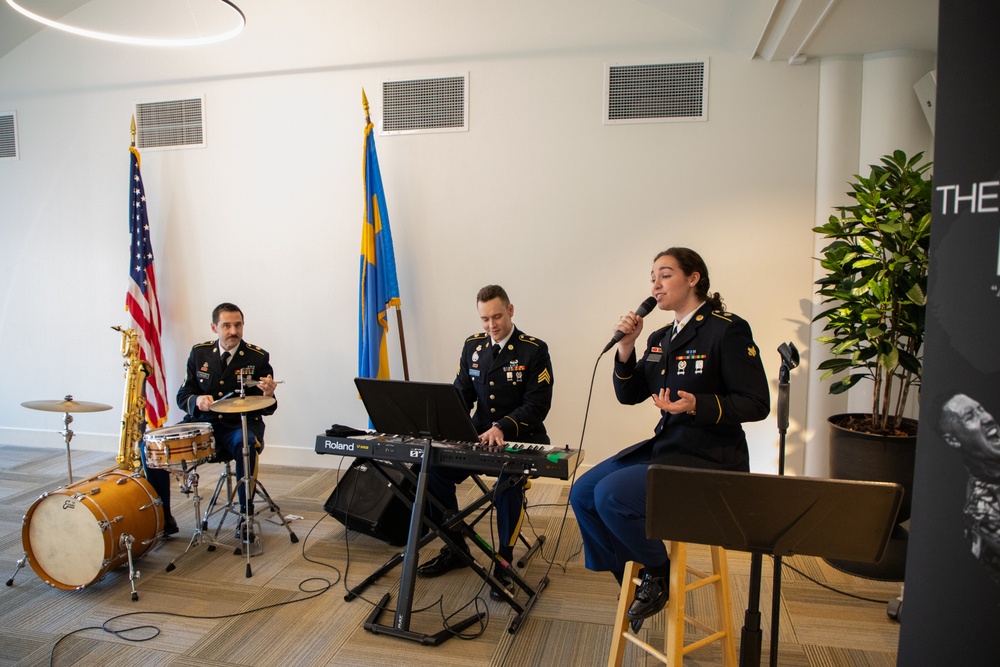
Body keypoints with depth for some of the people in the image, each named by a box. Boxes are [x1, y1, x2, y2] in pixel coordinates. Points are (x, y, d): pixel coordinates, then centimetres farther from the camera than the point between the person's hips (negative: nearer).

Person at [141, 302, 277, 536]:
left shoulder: (258, 357, -5)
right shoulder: (199, 353, 4)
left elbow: (266, 410, -4)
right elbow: (182, 396, 7)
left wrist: (268, 396, -29)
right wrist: (197, 401, -18)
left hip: (239, 426, -3)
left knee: (246, 443, -37)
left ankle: (246, 513, -20)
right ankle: (163, 516, 0)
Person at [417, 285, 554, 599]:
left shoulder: (534, 350, -8)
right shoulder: (473, 346, 8)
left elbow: (537, 405, -14)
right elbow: (461, 393, 9)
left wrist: (503, 428, -31)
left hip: (521, 438, -5)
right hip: (480, 434, 5)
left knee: (509, 481, -34)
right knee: (434, 468, -16)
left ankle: (504, 560, -11)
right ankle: (455, 549, 5)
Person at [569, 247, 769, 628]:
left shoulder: (728, 330, -12)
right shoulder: (660, 338, 11)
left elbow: (757, 404, -15)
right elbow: (628, 395, 9)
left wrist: (696, 405, -28)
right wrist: (626, 347, -6)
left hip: (710, 460, -8)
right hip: (665, 447, 8)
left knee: (611, 494, -25)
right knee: (583, 493, -1)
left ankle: (657, 571, 2)